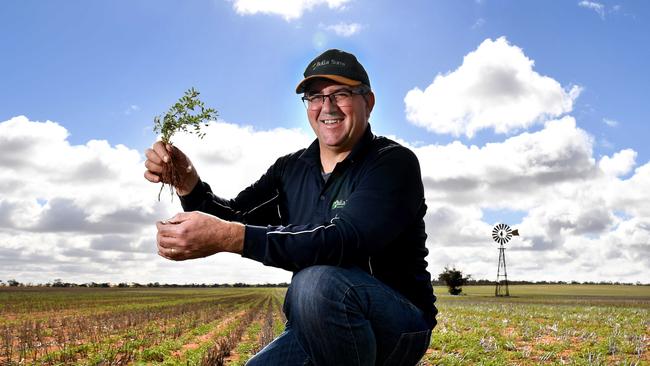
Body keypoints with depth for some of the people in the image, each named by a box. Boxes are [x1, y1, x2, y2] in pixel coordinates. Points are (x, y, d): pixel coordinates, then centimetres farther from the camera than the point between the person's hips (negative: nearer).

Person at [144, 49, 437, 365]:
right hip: (319, 331, 6)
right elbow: (235, 218, 2)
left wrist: (228, 237, -38)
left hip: (399, 326, -6)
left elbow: (345, 239, -30)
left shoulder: (394, 163, -14)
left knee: (317, 283, -34)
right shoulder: (290, 170, 8)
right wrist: (189, 185, -19)